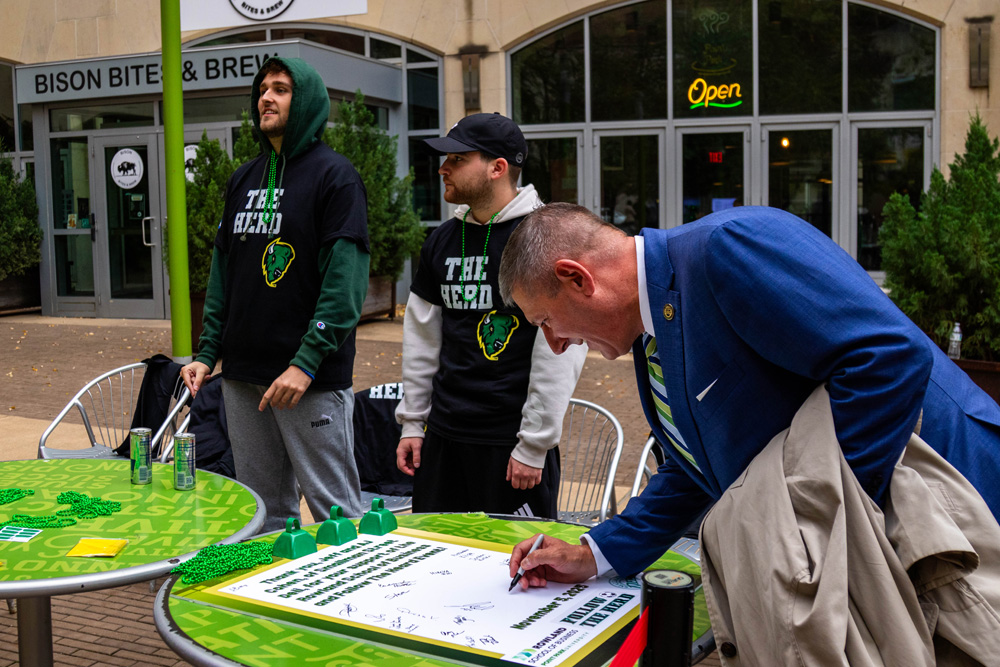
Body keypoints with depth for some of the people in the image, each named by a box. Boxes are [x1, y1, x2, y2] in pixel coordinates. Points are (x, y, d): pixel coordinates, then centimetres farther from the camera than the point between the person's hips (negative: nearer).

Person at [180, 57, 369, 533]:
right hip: (242, 375, 7)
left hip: (312, 377, -7)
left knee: (336, 512, -1)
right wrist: (207, 352, 8)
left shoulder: (334, 175, -6)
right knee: (263, 509, 15)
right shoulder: (243, 179, 16)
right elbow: (223, 271, 17)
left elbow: (346, 277, -14)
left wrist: (307, 361, -21)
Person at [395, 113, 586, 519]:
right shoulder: (442, 241, 10)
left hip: (512, 441, -6)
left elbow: (561, 351, -14)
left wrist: (534, 444, -14)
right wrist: (411, 422, 14)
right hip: (442, 436, 6)